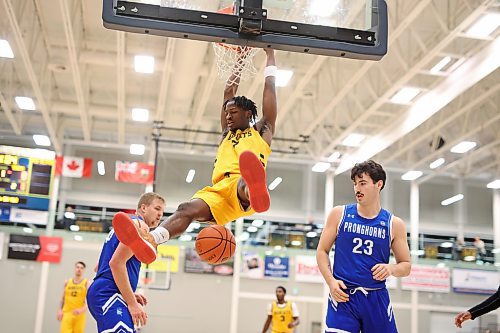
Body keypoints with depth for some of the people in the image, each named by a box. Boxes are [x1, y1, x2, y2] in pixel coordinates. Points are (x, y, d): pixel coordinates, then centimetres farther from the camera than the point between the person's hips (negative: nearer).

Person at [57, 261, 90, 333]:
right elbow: (63, 298, 17)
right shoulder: (67, 282, 11)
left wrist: (82, 310, -24)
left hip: (79, 315, -1)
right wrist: (60, 310, 4)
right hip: (67, 313, 2)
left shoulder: (86, 283, -1)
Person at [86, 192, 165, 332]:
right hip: (109, 295, -11)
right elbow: (116, 263, -18)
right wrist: (132, 303, -17)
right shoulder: (140, 226, -5)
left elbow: (99, 267, 26)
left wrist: (129, 296, 21)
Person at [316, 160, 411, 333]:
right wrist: (331, 281, -8)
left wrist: (392, 268, -12)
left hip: (377, 299, 2)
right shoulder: (339, 214, 4)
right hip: (343, 294, -1)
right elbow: (322, 251, 7)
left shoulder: (394, 224, 5)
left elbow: (406, 266, 10)